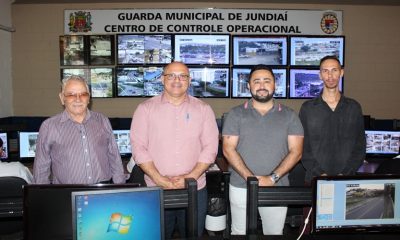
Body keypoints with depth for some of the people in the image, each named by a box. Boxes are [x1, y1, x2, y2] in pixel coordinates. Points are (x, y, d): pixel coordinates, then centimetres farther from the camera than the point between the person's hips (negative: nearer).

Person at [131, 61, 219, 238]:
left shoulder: (203, 109, 5)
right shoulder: (145, 108, 3)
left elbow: (210, 147, 0)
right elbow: (139, 147, -3)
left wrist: (191, 177, -12)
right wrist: (159, 179, -13)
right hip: (156, 190, 0)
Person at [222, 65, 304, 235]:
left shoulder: (289, 116, 5)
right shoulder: (236, 114, 2)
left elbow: (296, 151, -2)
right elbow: (228, 149, -4)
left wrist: (272, 178, -13)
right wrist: (250, 177, -14)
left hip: (277, 188, 1)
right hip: (241, 188, 0)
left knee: (274, 232, 10)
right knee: (240, 233, 9)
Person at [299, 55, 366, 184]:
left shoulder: (354, 107, 6)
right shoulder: (307, 108, 1)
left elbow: (360, 146, 4)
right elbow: (303, 147, -2)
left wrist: (346, 173, -8)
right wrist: (319, 174, -13)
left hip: (347, 179, 1)